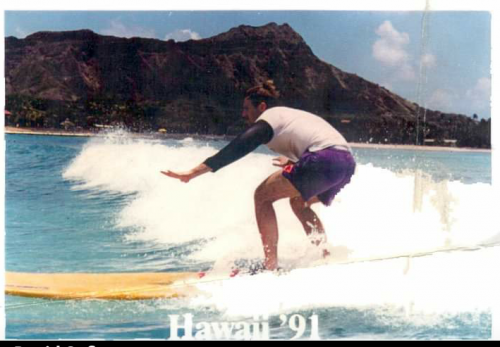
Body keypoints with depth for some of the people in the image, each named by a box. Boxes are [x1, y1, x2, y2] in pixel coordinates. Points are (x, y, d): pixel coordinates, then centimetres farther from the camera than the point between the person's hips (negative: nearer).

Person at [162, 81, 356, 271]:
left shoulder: (268, 118, 6)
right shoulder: (292, 115, 31)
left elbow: (236, 150, -6)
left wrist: (193, 173, -10)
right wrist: (292, 160, 70)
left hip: (323, 160, -9)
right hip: (347, 162, 9)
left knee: (262, 196, 1)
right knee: (298, 202, 29)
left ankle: (270, 264, -7)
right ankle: (327, 255, 17)